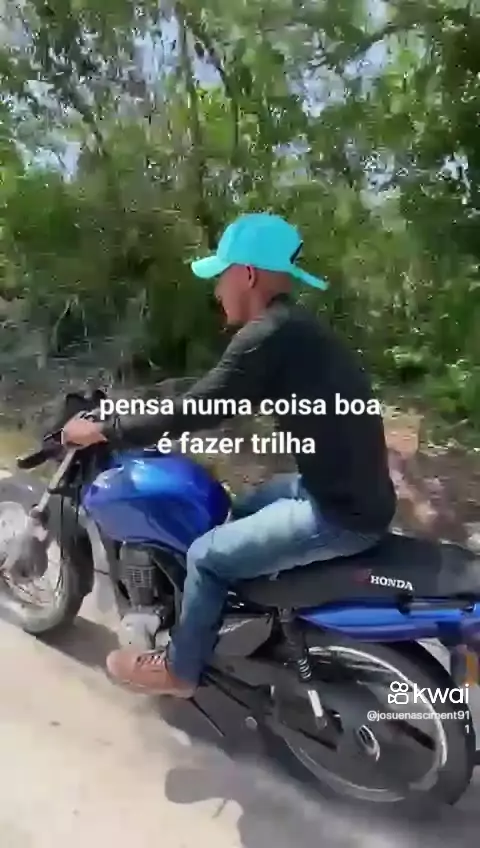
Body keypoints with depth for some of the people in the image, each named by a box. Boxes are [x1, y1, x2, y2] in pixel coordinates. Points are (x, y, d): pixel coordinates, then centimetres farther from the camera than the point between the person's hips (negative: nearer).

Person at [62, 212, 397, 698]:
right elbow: (215, 393, 21)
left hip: (341, 513, -10)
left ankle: (178, 670, 23)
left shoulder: (269, 336, -20)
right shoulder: (293, 327, 11)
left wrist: (104, 431, -7)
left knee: (208, 556, 0)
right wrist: (144, 414, 24)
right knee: (241, 513, 24)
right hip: (350, 490, 10)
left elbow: (195, 413, -19)